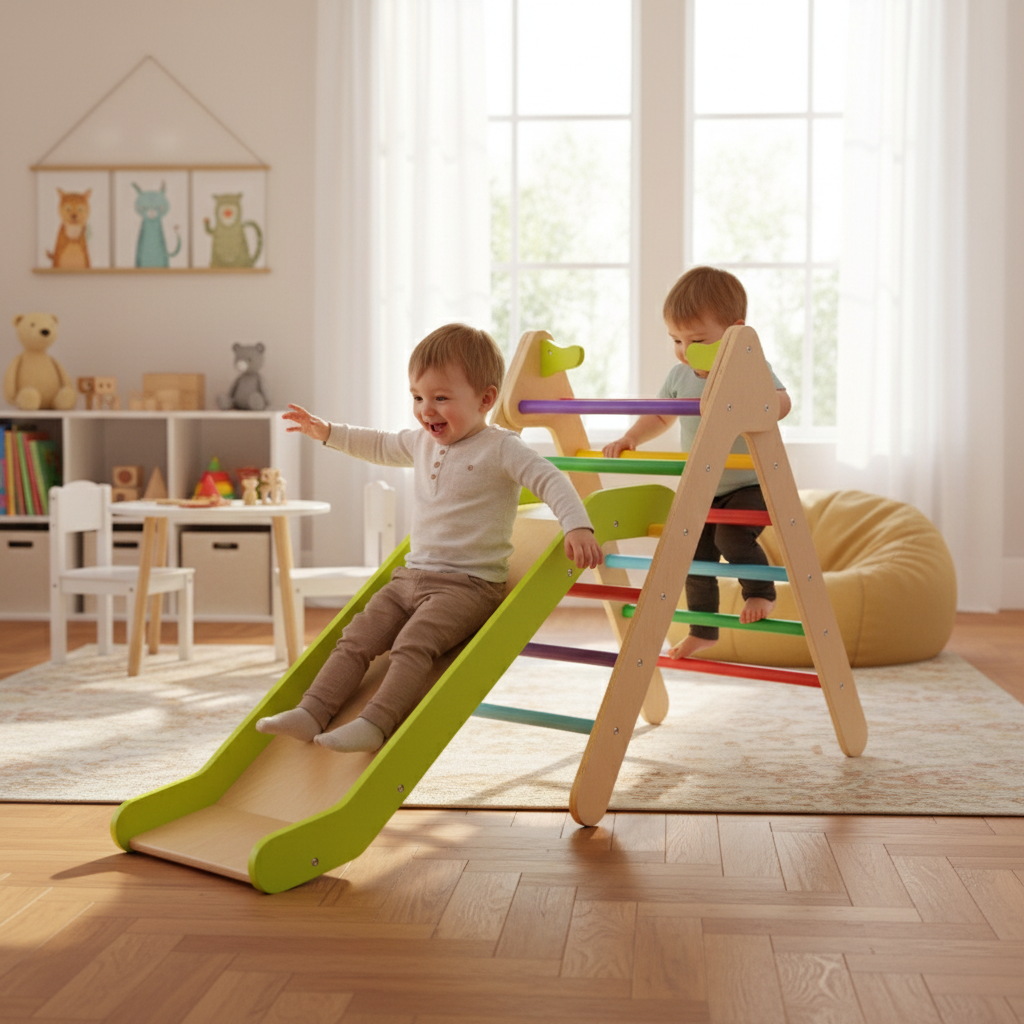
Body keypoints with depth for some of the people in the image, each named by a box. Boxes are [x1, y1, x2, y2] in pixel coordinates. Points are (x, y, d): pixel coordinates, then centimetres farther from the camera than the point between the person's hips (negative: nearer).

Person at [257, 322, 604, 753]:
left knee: (412, 645, -28)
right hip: (411, 575, 7)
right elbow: (380, 446, 34)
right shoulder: (422, 443, 15)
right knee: (356, 640, -5)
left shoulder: (501, 449, -8)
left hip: (470, 584, -7)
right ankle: (311, 713, -8)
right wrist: (326, 433, 33)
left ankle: (375, 723, -34)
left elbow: (551, 481, -17)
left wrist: (577, 527, -32)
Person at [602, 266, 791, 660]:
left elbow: (781, 402, -32)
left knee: (732, 536, -30)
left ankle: (760, 592, -3)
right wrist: (630, 438, 2)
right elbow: (659, 416, 17)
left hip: (750, 483, -6)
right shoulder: (679, 376, 1)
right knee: (695, 557, 9)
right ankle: (703, 630, 26)